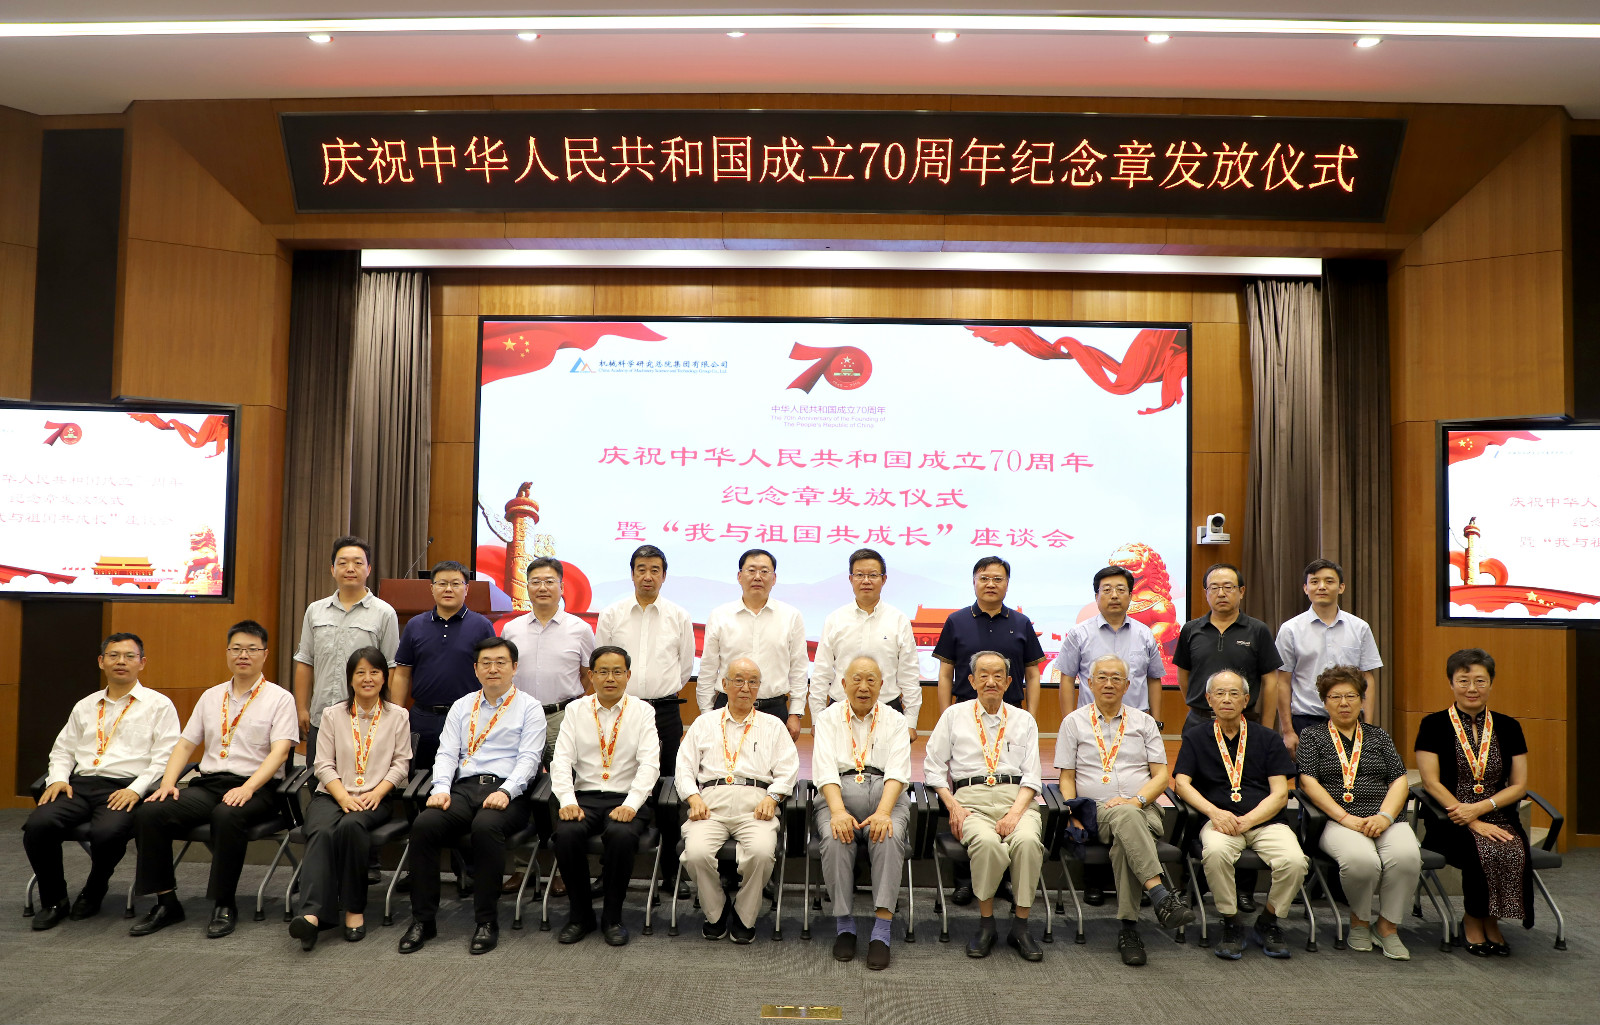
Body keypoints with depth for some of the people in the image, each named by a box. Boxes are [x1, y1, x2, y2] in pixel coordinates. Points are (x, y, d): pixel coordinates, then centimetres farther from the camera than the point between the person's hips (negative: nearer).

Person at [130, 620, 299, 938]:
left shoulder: (279, 698, 2)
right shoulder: (211, 697, 19)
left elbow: (279, 751, -10)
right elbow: (184, 745, 17)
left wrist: (247, 788, -23)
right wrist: (168, 782, -1)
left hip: (256, 788, -5)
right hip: (208, 783, 5)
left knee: (227, 815, -36)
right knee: (149, 812, -18)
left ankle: (224, 905, -20)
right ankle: (166, 902, -7)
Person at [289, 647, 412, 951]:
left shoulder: (398, 716, 10)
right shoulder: (332, 715, 12)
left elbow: (401, 763, 5)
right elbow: (323, 764, 5)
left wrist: (377, 792, -13)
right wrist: (343, 795, -11)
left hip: (376, 798, -1)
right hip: (332, 794, 1)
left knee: (351, 825, -34)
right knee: (321, 832, -31)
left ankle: (355, 909, -25)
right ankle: (312, 914, -46)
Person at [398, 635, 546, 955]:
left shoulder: (529, 709, 9)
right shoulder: (461, 707, 21)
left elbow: (528, 758, -2)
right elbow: (447, 752, 12)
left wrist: (505, 791, -19)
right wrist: (441, 788, -8)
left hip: (506, 790, -4)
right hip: (463, 788, 4)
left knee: (486, 827, -35)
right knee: (423, 825, -25)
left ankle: (487, 922, -21)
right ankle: (422, 919, -13)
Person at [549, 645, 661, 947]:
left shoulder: (642, 712, 6)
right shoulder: (576, 710, 11)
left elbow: (649, 764, -5)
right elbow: (562, 760, 2)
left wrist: (630, 805, -20)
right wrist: (568, 801, -15)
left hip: (627, 799, -2)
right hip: (585, 796, 2)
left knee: (621, 835, -33)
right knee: (566, 833, -29)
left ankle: (612, 917, -10)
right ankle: (580, 915, -5)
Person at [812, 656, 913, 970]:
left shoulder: (895, 721, 15)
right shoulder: (827, 718, 14)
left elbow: (898, 771, -1)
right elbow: (825, 768, -1)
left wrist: (883, 812, -20)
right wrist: (838, 811, -19)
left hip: (886, 796, 0)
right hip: (839, 795, 0)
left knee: (889, 837, -32)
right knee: (836, 839, -32)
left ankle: (882, 931, -29)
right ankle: (844, 925, -17)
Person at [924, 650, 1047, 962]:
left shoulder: (1024, 720, 17)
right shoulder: (954, 715, 15)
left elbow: (1031, 776, 9)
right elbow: (933, 766, 12)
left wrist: (1016, 812, -9)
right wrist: (953, 806, -3)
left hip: (1016, 796, 1)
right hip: (971, 797, -1)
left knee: (1028, 840, -32)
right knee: (987, 842, -33)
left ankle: (1020, 926, -16)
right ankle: (986, 923, -15)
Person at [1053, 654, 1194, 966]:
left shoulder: (1143, 722, 17)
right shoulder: (1074, 722, 14)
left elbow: (1161, 776, 10)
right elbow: (1067, 777, 10)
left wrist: (1136, 800, -10)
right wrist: (1073, 815, -7)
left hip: (1142, 810, 1)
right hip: (1096, 810, -1)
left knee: (1125, 840, -35)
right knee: (1126, 818, -38)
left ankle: (1128, 927, -33)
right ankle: (1161, 895, -48)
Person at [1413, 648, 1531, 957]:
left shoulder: (1508, 728, 11)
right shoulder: (1433, 725, 2)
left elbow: (1519, 785, 8)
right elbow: (1432, 783, -5)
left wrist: (1479, 808, -10)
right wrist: (1475, 824, -13)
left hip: (1499, 817, 3)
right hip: (1450, 822, -3)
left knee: (1513, 851, -29)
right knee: (1485, 850, -31)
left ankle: (1488, 919, -5)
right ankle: (1474, 919, -6)